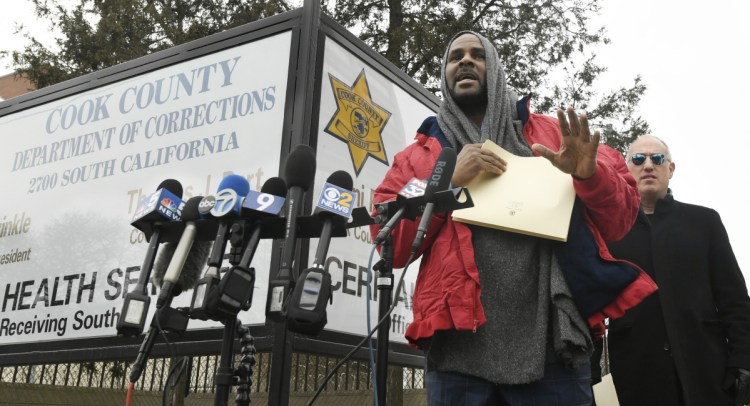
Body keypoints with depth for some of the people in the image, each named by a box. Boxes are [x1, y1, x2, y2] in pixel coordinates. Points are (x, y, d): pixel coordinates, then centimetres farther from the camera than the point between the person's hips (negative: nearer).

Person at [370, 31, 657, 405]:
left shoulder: (553, 133, 14)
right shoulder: (419, 155, 13)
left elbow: (621, 218, 10)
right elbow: (389, 242, 4)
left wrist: (590, 174, -11)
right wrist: (448, 182, -7)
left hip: (552, 344, 1)